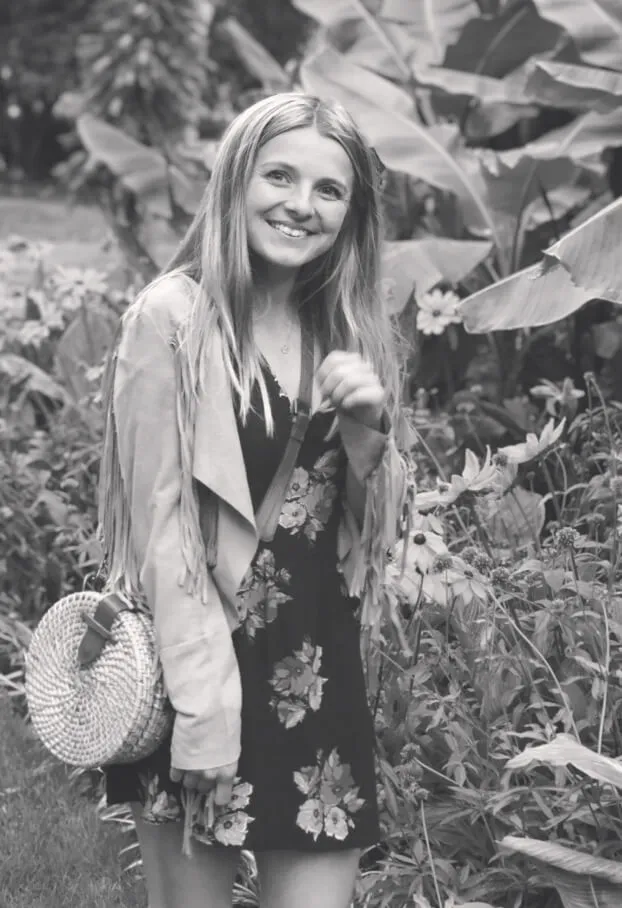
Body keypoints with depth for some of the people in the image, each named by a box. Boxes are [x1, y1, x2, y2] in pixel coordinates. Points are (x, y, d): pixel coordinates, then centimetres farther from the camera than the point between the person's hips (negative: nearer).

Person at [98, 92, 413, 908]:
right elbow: (158, 519, -12)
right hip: (202, 663, -5)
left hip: (319, 676, 5)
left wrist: (368, 432, -9)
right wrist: (201, 704, -17)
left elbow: (378, 527, 11)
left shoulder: (352, 330, 8)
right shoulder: (173, 316, -9)